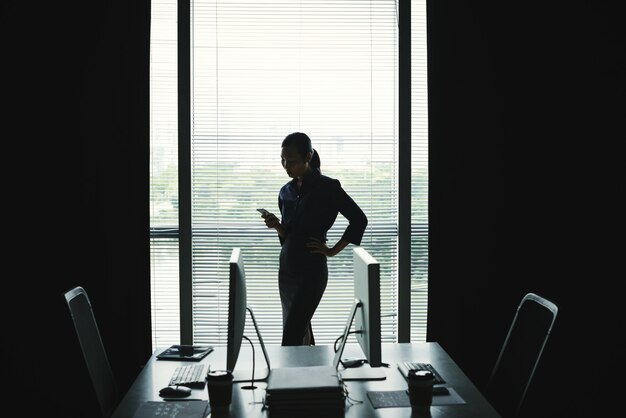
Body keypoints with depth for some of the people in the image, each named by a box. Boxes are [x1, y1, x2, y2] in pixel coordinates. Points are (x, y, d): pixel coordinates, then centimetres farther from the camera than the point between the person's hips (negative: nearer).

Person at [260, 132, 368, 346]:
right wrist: (276, 225, -4)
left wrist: (333, 250, -7)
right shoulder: (286, 191, 11)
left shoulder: (327, 187, -8)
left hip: (312, 269, -7)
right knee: (301, 330, 11)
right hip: (286, 266, 7)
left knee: (291, 336, -12)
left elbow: (359, 219, -7)